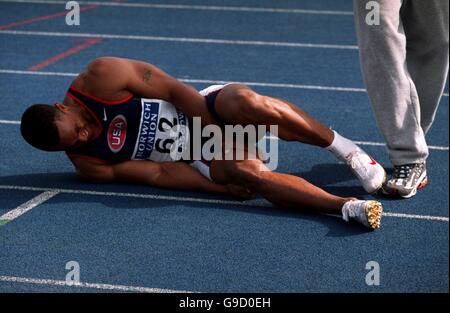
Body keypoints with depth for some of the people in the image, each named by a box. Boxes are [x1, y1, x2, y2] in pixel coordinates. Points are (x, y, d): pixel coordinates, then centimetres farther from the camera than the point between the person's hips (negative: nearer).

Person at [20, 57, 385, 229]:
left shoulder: (99, 77, -15)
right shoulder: (88, 164, -6)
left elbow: (175, 90, -10)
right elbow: (157, 174, -9)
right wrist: (224, 184, -17)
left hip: (207, 110, -1)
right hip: (199, 161, 1)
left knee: (246, 102, -35)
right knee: (248, 172, -32)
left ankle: (346, 149, -19)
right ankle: (347, 207, -38)